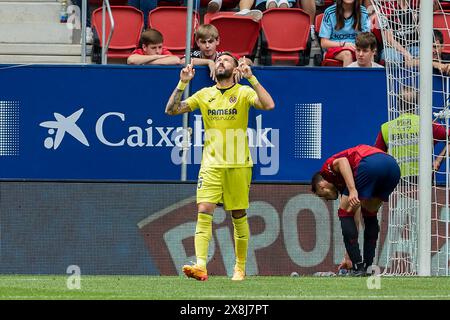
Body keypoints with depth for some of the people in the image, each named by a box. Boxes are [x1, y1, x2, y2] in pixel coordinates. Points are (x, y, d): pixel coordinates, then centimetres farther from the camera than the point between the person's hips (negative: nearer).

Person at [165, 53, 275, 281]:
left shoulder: (244, 93, 1)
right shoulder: (204, 95, 10)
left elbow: (268, 105, -17)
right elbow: (171, 110, 9)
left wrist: (251, 78, -20)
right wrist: (182, 83, -2)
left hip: (238, 164, -2)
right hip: (211, 164, 2)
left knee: (239, 216, 4)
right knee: (204, 211, -14)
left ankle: (240, 268, 17)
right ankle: (200, 266, -22)